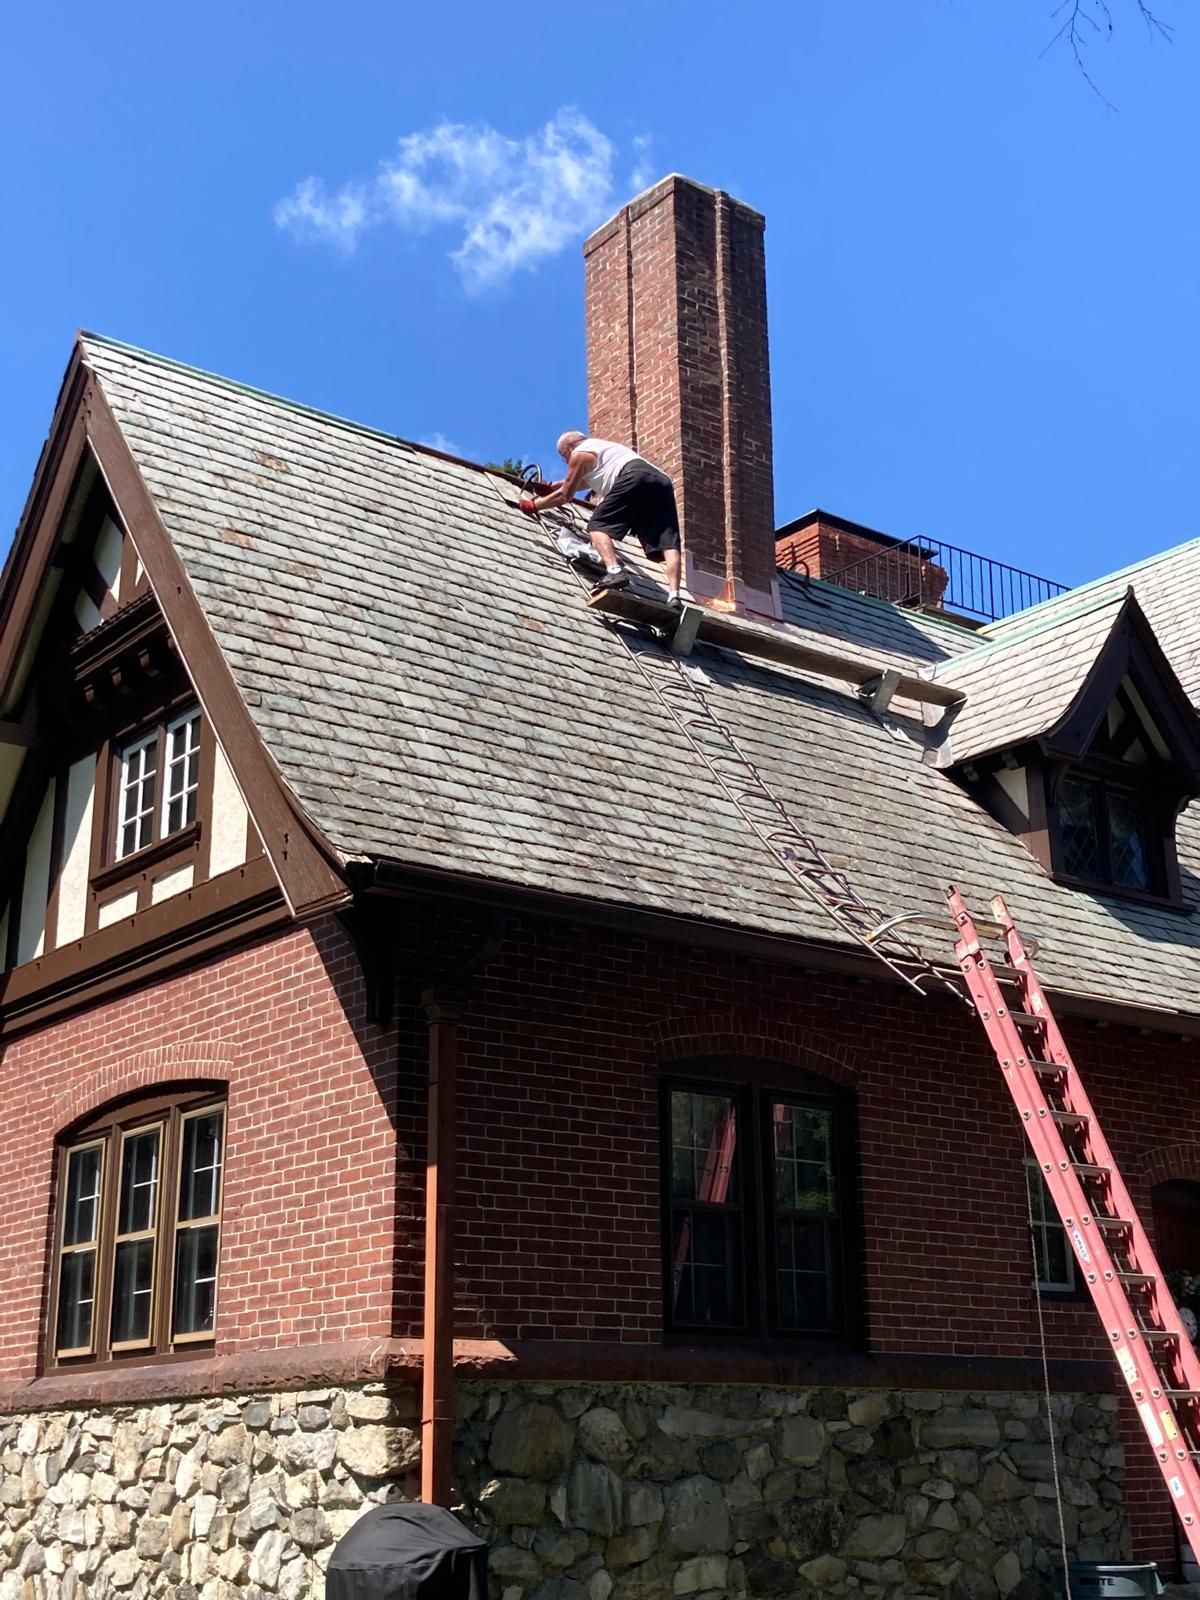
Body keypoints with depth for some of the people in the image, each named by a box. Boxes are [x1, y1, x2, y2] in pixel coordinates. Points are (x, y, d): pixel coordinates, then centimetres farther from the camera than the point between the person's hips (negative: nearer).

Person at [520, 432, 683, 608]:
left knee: (597, 526, -4)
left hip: (633, 477, -8)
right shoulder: (605, 446, 42)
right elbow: (584, 482, 57)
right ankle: (674, 595, -23)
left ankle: (614, 572, -28)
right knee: (668, 543, -6)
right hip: (661, 480, 8)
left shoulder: (579, 454, 17)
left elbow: (565, 495, 20)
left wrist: (534, 505, 33)